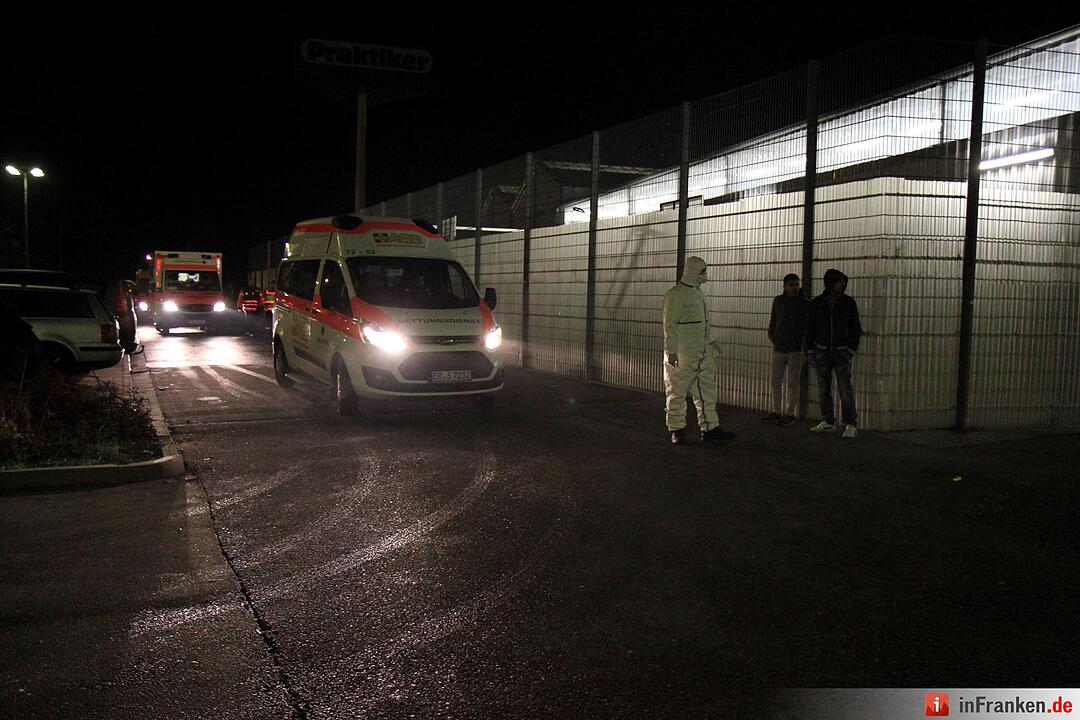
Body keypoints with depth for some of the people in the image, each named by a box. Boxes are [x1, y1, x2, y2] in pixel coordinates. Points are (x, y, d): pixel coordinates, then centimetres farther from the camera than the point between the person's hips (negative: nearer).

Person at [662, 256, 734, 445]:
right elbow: (670, 325, -17)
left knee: (707, 391, 11)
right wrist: (671, 351, -21)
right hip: (681, 355, -9)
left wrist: (711, 342, 21)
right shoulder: (675, 295, -13)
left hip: (702, 354, 9)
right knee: (677, 393, 1)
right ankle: (676, 430, 9)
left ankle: (710, 428, 18)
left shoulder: (697, 292, 16)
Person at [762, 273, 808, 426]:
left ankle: (790, 414, 9)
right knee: (776, 382, 8)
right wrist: (772, 336, 5)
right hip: (778, 348, 4)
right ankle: (776, 412, 19)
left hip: (795, 350, -4)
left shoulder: (804, 303, -4)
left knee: (792, 383, 2)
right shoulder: (778, 301, 8)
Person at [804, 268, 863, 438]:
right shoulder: (816, 303, -4)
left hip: (842, 351, -2)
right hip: (822, 351, 2)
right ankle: (828, 422, 17)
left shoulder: (849, 302, -6)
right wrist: (809, 352, -4)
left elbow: (855, 328, -2)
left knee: (845, 387, -11)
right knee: (824, 387, 6)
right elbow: (810, 328, 1)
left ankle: (850, 425, -8)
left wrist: (852, 351, -8)